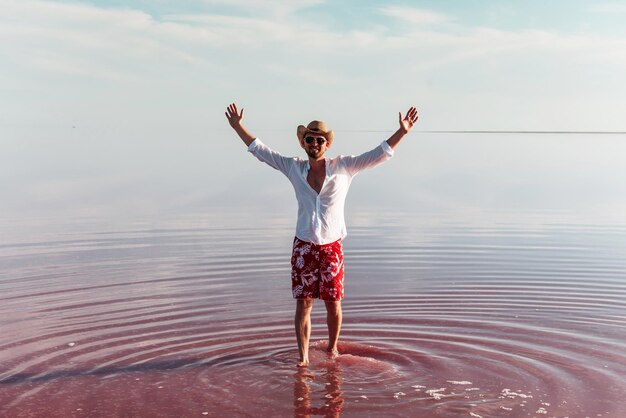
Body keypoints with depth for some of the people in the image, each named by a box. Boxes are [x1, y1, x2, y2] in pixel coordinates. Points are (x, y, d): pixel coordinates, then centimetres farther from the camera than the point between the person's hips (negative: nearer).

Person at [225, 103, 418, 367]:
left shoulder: (343, 167, -1)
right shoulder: (294, 168, 4)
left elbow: (380, 154, -4)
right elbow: (261, 151, 11)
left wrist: (402, 131, -13)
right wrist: (238, 127, 11)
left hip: (331, 247, -1)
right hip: (303, 246, 1)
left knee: (333, 303, 7)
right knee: (303, 303, 1)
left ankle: (332, 347, 29)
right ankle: (303, 356, 10)